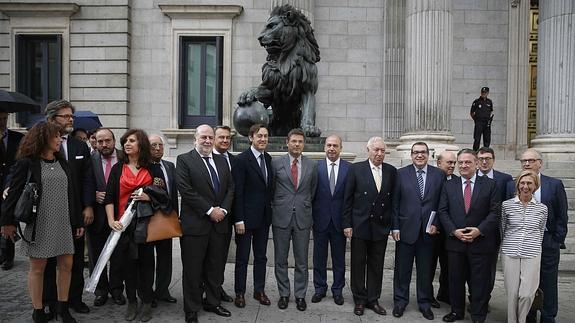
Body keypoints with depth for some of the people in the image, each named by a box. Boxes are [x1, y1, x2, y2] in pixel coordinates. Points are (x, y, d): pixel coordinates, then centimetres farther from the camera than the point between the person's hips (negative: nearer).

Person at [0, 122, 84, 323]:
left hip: (63, 224, 5)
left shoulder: (62, 163, 11)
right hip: (39, 225, -5)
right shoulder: (26, 163, -5)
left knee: (66, 265, 6)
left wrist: (78, 222, 11)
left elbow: (72, 193, 12)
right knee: (37, 268, 6)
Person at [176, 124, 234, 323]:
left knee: (216, 267, 14)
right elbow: (186, 190, -13)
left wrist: (223, 209, -5)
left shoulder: (221, 161, 13)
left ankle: (213, 303, 30)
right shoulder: (184, 160, -4)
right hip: (195, 224, -5)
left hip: (219, 223, 5)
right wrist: (210, 210, -15)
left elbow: (230, 188, 11)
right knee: (193, 269, 5)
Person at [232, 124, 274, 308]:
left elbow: (269, 187, 12)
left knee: (261, 256, 15)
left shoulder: (268, 158, 8)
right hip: (246, 217, -6)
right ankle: (239, 293, 21)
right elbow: (238, 192, -14)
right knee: (242, 258, 7)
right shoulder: (241, 160, -12)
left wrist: (270, 211, 7)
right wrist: (239, 219, -16)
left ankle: (259, 290, 27)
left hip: (264, 217, 6)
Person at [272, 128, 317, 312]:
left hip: (302, 217, 1)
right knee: (281, 260, 8)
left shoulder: (311, 165, 5)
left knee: (302, 261, 8)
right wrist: (275, 206, 5)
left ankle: (300, 295, 21)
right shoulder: (276, 163, 0)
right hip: (281, 216, -1)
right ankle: (283, 294, 22)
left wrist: (307, 206, 11)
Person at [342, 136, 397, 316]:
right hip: (359, 226, -2)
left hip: (381, 227, 2)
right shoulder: (356, 169, -3)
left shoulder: (391, 171, 4)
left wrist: (394, 224, 1)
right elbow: (348, 199, -3)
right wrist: (347, 224, -6)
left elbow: (394, 199, 6)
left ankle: (373, 300, 26)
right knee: (358, 265, 8)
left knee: (376, 266, 12)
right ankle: (360, 300, 23)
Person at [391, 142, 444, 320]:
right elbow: (395, 203, -1)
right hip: (406, 229, -1)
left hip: (428, 230, 1)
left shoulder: (439, 175, 2)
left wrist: (436, 224, -6)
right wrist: (395, 227, -5)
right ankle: (400, 301, 25)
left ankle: (425, 303, 28)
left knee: (426, 270, 12)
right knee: (402, 269, 9)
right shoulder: (401, 173, -1)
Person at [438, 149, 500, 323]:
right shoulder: (449, 185, 6)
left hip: (481, 242, -2)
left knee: (479, 282, 7)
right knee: (456, 280, 12)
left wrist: (479, 230, -15)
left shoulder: (490, 184, 0)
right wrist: (454, 231, -10)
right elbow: (443, 211, 3)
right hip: (455, 241, 2)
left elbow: (495, 211, -5)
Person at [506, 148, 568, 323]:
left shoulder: (555, 184, 0)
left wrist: (558, 241, -5)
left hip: (547, 242, -1)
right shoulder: (512, 185, 3)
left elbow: (562, 216, 0)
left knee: (548, 284, 8)